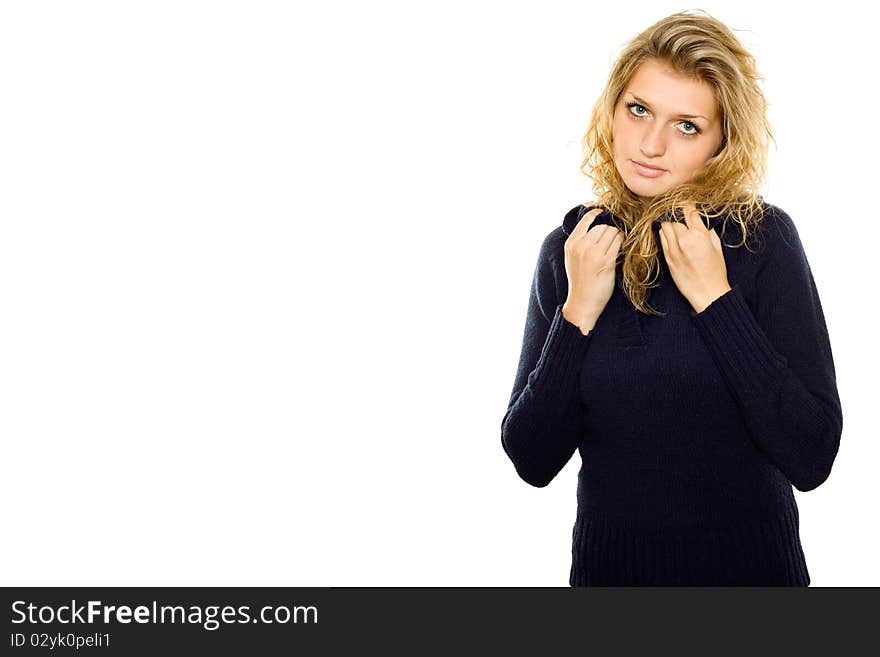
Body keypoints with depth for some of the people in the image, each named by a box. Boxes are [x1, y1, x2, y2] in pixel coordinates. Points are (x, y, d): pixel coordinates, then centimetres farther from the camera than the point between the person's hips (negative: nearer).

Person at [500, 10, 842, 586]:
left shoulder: (761, 237, -12)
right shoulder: (570, 246, -5)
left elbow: (812, 459, -18)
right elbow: (532, 462, -7)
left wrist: (715, 299, -21)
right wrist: (577, 314, -17)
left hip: (749, 565, -2)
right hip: (606, 562, 2)